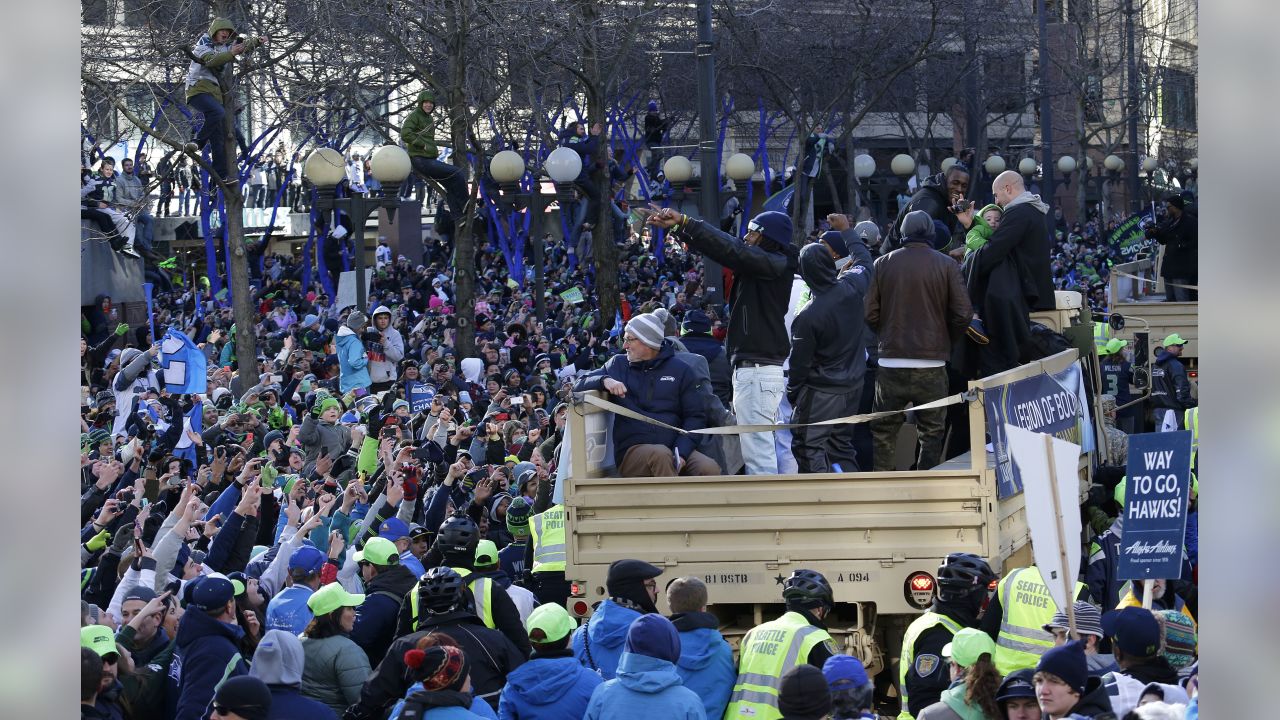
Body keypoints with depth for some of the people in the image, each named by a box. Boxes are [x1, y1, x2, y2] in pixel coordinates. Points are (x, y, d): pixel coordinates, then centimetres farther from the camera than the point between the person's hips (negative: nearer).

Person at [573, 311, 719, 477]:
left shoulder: (680, 369, 11)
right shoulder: (618, 365, 15)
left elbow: (696, 416, 9)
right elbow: (578, 386, 14)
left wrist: (681, 451, -8)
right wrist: (605, 380, -9)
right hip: (632, 450, -1)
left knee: (709, 469, -30)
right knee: (660, 454, -37)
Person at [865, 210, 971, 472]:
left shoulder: (883, 264, 2)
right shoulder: (946, 265, -1)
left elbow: (870, 314, -1)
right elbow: (963, 314, -4)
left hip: (890, 362, 1)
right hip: (932, 362, -1)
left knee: (883, 430, 9)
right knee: (931, 432, 6)